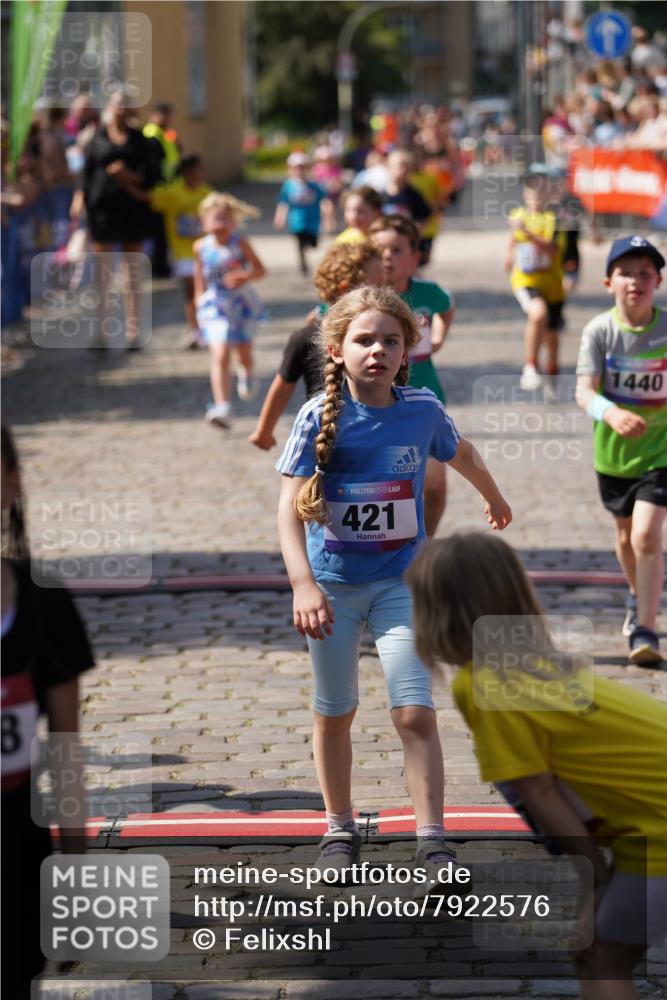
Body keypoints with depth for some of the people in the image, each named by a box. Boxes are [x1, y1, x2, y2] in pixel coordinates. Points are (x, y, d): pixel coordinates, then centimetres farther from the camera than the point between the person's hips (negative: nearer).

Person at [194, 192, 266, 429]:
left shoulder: (240, 243, -11)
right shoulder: (201, 247, -5)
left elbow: (260, 269, -5)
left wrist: (245, 276, -24)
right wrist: (199, 297, 16)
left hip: (240, 302, 0)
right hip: (214, 305, 0)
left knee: (244, 353, 17)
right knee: (220, 355, -16)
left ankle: (247, 375, 56)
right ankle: (222, 408, -22)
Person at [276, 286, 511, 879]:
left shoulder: (423, 411, -6)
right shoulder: (320, 417, -13)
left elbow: (460, 452, 18)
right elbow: (291, 506, -19)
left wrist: (494, 498, 36)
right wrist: (303, 585, -31)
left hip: (401, 580, 0)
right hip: (333, 583, 0)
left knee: (415, 713, -11)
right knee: (335, 714, 13)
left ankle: (432, 842, -7)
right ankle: (340, 830, 30)